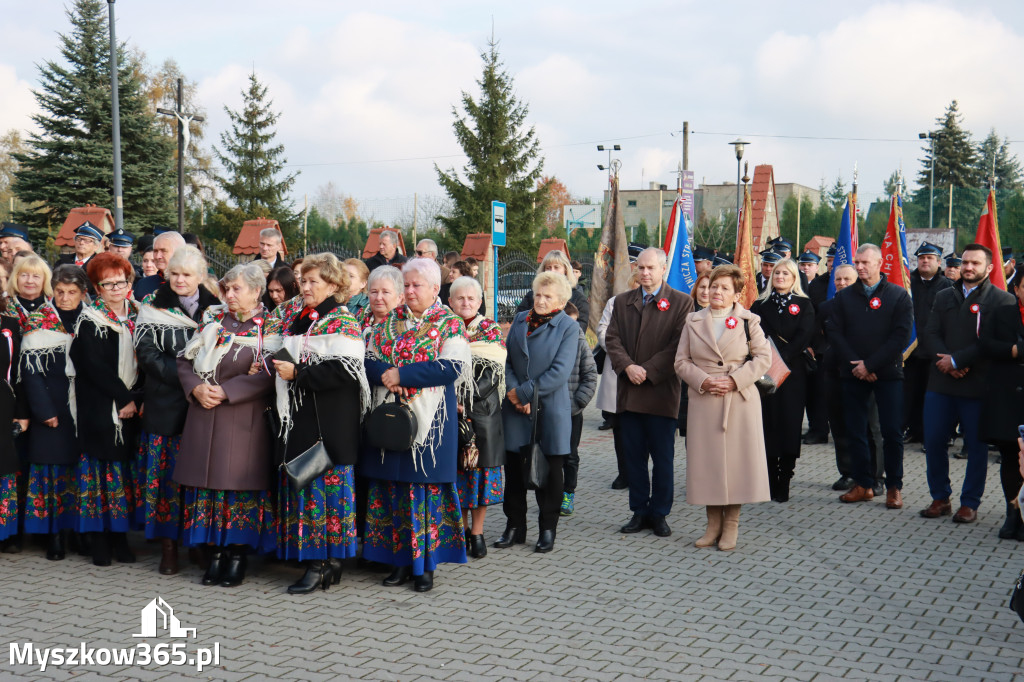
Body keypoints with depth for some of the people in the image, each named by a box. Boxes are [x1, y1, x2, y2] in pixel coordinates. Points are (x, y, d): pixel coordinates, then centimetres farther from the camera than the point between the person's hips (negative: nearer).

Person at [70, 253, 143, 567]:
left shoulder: (137, 319, 10)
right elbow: (95, 367, -11)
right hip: (98, 408, -4)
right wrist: (122, 398, -12)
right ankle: (99, 540, 5)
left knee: (124, 469, 5)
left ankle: (120, 536, 12)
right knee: (99, 467, -3)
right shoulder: (89, 321, -3)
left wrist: (136, 399, -7)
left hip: (131, 408, 4)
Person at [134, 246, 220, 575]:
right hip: (166, 405, -1)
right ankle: (169, 545, 9)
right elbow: (147, 354, -4)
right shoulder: (153, 308, 3)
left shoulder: (215, 308, 8)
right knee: (168, 472, 0)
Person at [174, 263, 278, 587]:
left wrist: (225, 391, -15)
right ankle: (215, 554, 14)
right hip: (204, 416, 4)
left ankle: (238, 556, 8)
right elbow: (185, 361, 12)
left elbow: (267, 375, -13)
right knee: (208, 481, 4)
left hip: (244, 420, -4)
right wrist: (196, 389, -6)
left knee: (240, 481, -2)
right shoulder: (212, 319, 12)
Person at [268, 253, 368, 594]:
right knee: (302, 482, 8)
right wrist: (277, 369, 12)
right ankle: (321, 560, 16)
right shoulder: (295, 316, 16)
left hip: (331, 421, -8)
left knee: (326, 480, -6)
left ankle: (321, 562, 1)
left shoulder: (342, 322, -8)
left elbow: (344, 370, -19)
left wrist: (297, 374, -17)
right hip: (299, 419, 8)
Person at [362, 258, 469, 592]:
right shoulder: (389, 320, 12)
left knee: (426, 485, -2)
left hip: (429, 420, -4)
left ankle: (425, 564, 8)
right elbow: (369, 361, 8)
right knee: (393, 486, 6)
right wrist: (386, 375, -14)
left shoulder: (450, 324, -1)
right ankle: (401, 560, 17)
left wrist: (401, 374, -16)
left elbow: (452, 368, -14)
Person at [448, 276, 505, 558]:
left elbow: (492, 373, -7)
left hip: (483, 412, -2)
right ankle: (462, 528, 19)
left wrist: (466, 400, -16)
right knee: (456, 469, 5)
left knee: (481, 467, 0)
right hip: (450, 413, 2)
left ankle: (477, 532, 11)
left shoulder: (491, 331, 3)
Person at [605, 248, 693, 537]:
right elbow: (612, 339, 7)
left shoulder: (681, 302, 0)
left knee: (663, 459, 3)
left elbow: (679, 345, -8)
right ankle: (639, 511, 19)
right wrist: (627, 366, -11)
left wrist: (648, 371, -14)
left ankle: (659, 513, 14)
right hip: (629, 393, 4)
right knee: (634, 457, 9)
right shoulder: (623, 301, 13)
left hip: (662, 392, -4)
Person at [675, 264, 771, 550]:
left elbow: (763, 357, -1)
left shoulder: (748, 321, 4)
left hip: (740, 400, -2)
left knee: (736, 459, -1)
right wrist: (703, 380, -10)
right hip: (703, 400, 2)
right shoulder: (694, 321, 9)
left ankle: (731, 525, 11)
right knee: (706, 460, 3)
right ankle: (713, 524, 14)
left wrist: (734, 380, -12)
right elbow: (681, 361, 7)